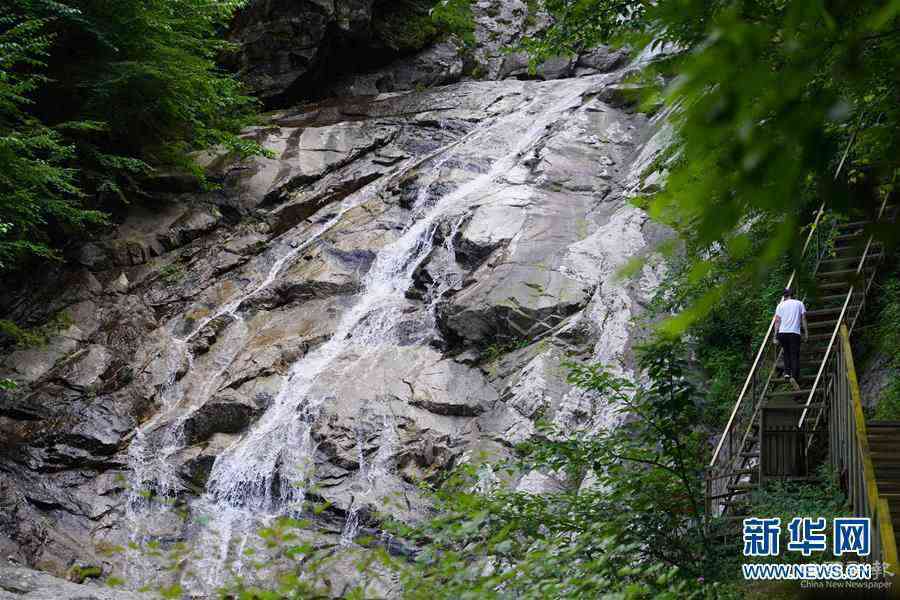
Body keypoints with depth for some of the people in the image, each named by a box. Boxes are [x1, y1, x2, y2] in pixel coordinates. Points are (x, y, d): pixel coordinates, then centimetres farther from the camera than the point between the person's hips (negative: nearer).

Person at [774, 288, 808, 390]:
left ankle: (787, 373, 3)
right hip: (795, 333, -1)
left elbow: (777, 321, 5)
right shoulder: (799, 304, 11)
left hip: (782, 333, 1)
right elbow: (803, 319, 7)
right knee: (795, 356, -4)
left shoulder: (780, 305, 11)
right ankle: (794, 376, -20)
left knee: (786, 354, 17)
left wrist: (776, 334, 7)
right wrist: (806, 332, 11)